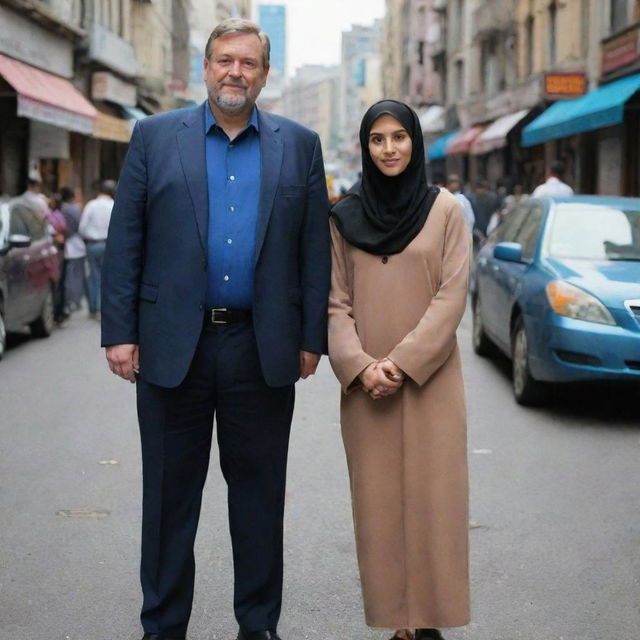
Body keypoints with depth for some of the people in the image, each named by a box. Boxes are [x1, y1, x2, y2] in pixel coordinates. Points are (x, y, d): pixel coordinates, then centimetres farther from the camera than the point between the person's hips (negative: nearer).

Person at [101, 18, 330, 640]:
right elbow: (123, 242, 2)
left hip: (263, 350, 1)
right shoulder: (155, 136, 4)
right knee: (169, 494, 8)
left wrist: (311, 338, 2)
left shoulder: (299, 145, 7)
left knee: (259, 493, 10)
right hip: (173, 346, 0)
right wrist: (119, 332, -5)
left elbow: (315, 249, 6)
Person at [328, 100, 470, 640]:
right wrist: (360, 366, -11)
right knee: (378, 502, 2)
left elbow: (452, 297, -5)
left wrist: (402, 362, -13)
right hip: (365, 385, 2)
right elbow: (336, 302, 4)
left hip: (429, 381, -2)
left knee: (431, 497, -3)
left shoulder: (446, 210, 2)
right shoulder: (345, 217, 8)